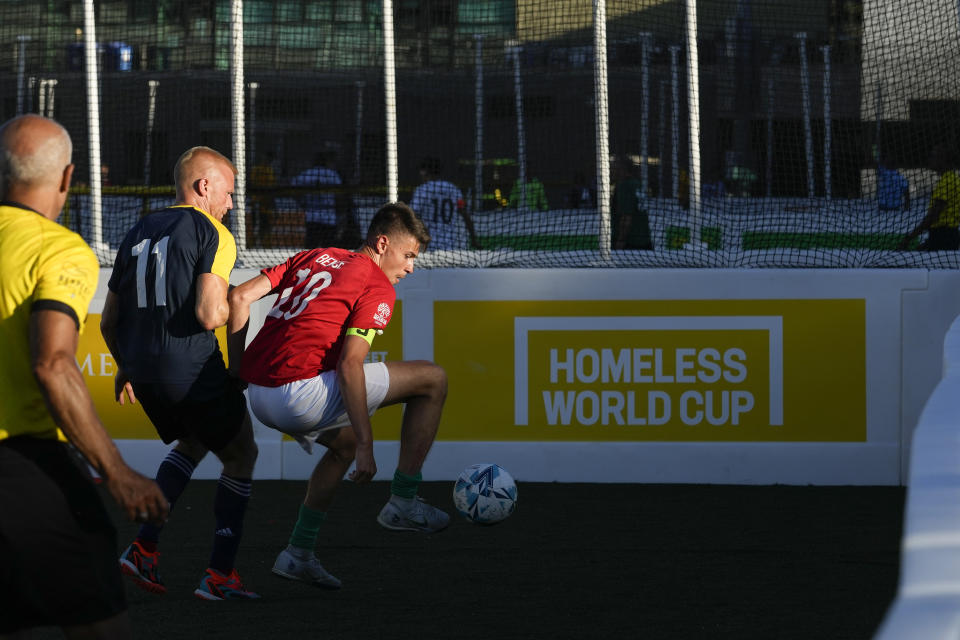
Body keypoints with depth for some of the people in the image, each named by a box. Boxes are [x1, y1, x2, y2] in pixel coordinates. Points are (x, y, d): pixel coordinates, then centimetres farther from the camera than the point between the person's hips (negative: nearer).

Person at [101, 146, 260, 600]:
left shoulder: (137, 234, 15)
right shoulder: (213, 234, -7)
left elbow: (109, 321, 18)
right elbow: (209, 315, -19)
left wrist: (126, 367, 33)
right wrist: (235, 309, 3)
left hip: (142, 371, 7)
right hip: (192, 370, -7)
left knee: (192, 444, 30)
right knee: (240, 456, 13)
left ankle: (145, 549, 17)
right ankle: (219, 575, 7)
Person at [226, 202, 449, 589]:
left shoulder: (314, 258, 22)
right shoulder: (378, 287, 0)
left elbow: (239, 297, 13)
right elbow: (349, 365, -13)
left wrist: (238, 370, 18)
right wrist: (366, 447, -12)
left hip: (259, 394, 9)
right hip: (300, 393, -8)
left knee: (344, 442, 35)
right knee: (432, 380, 3)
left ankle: (299, 553, 29)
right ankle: (403, 504, 8)